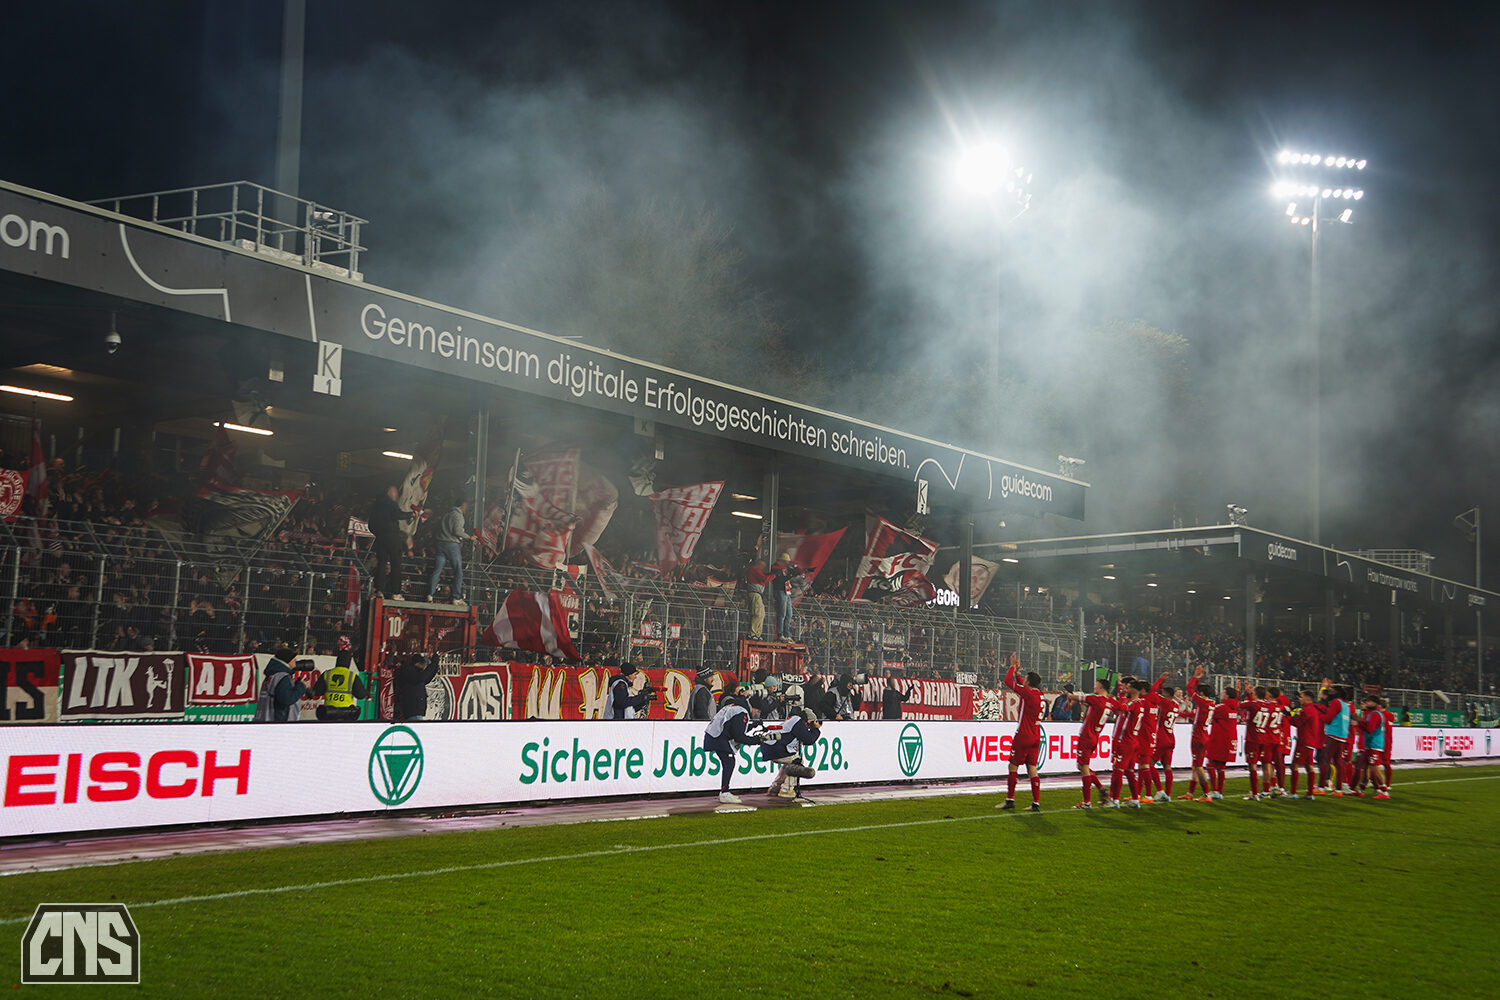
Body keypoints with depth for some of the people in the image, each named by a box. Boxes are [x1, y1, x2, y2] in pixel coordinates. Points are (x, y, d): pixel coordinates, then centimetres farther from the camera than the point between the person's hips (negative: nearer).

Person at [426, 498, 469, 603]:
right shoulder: (458, 515, -6)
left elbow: (439, 527, 18)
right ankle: (457, 598, -5)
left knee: (437, 570, 5)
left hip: (441, 543, 7)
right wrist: (469, 536, -6)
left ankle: (430, 594, -1)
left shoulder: (447, 514, 18)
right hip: (452, 544, -7)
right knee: (458, 572, -1)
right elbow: (457, 530, -17)